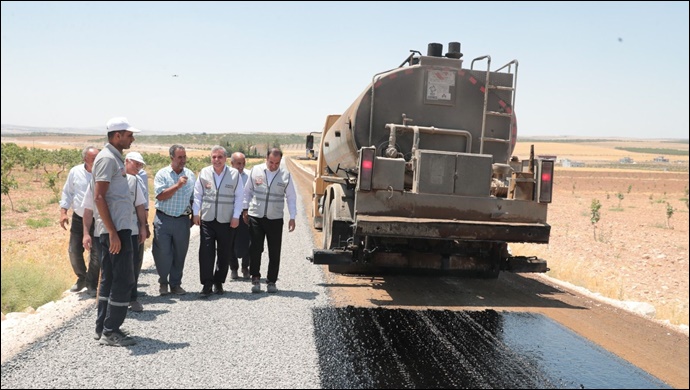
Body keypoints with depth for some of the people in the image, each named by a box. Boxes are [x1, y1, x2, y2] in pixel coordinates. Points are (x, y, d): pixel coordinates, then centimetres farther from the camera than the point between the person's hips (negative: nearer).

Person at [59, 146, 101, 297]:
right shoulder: (75, 172, -4)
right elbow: (67, 193, 6)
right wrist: (63, 212, -2)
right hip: (78, 218, 2)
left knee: (97, 254, -3)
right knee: (74, 251, 7)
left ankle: (91, 284, 15)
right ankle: (81, 278, 31)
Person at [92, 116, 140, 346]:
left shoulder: (115, 157, 17)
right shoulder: (107, 158, -13)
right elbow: (99, 197, -20)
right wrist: (113, 232, -23)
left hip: (116, 227, 10)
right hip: (116, 228, -10)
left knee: (110, 279, 14)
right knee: (123, 280, -7)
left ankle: (102, 327, 22)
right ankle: (110, 332, -1)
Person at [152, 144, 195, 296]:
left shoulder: (190, 175, 10)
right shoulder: (162, 174, -2)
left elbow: (193, 198, 15)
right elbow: (160, 196, -13)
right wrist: (177, 185, -18)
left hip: (182, 220, 3)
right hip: (163, 219, -3)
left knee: (180, 254, 7)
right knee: (162, 253, -1)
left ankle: (175, 284, 20)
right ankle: (163, 282, 19)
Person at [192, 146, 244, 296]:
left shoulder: (234, 174, -1)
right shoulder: (204, 173, 3)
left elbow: (239, 196, 2)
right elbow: (197, 194, 9)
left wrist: (236, 216, -3)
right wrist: (196, 213, 3)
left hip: (227, 221, 0)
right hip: (207, 220, 0)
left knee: (224, 253, 6)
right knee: (206, 252, -5)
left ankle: (218, 282, 20)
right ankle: (207, 284, 0)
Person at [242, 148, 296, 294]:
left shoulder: (285, 175, 1)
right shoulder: (256, 170, 1)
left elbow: (291, 197, 5)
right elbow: (247, 191, 11)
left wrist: (292, 217, 0)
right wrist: (245, 210, 9)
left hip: (275, 219, 0)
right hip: (255, 216, 0)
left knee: (274, 252, 3)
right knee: (255, 248, -3)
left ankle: (271, 281, 14)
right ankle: (255, 279, 7)